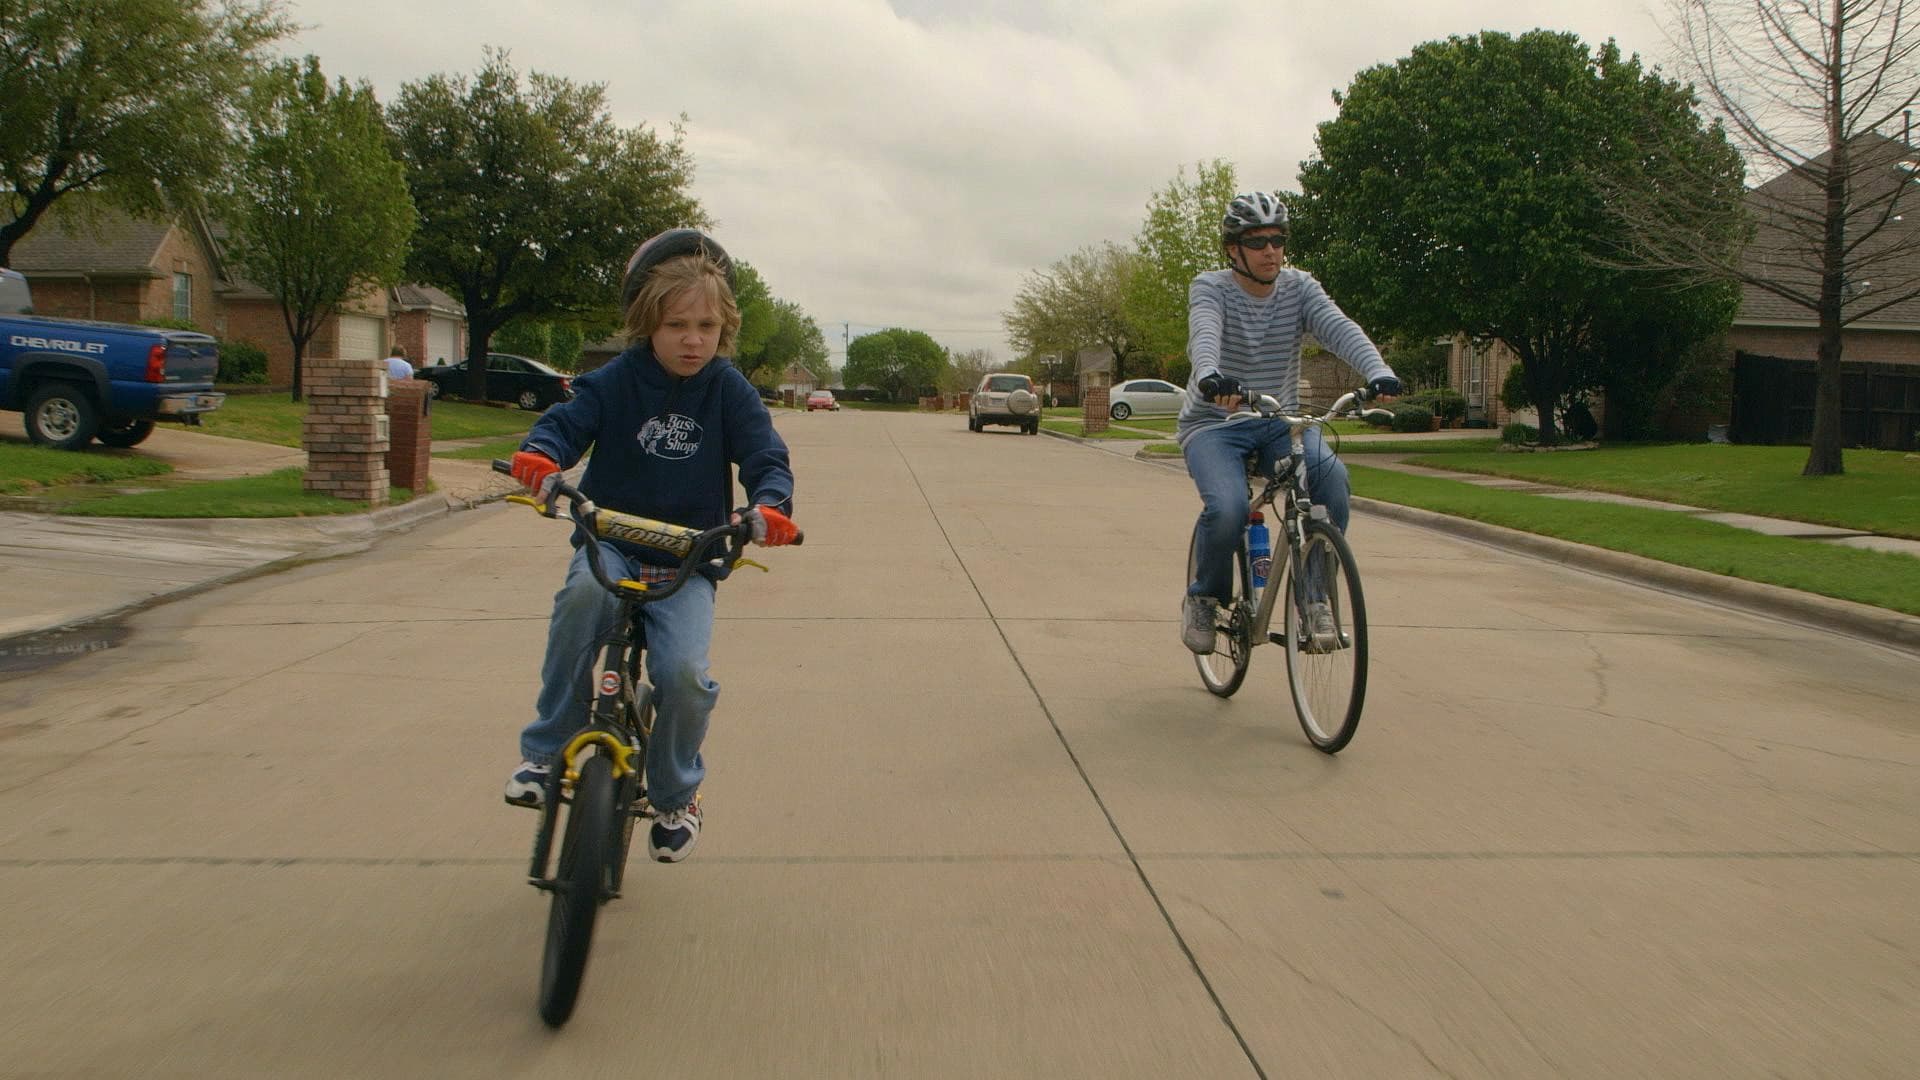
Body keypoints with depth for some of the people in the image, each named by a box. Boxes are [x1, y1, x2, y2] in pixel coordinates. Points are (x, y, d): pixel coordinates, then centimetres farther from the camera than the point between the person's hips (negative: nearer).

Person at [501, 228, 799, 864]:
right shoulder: (617, 381, -1)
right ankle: (546, 751, -18)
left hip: (689, 557, 0)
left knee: (684, 672, -23)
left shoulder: (729, 391, -1)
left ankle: (676, 796, 8)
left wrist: (769, 504, -29)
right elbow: (567, 422, -7)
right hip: (611, 540, 0)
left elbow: (765, 456, -7)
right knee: (586, 594, -36)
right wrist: (540, 454, -32)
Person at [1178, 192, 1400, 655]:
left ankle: (1315, 596, -11)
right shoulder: (1210, 288, -9)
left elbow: (1339, 328, -17)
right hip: (1215, 423, -3)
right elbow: (1204, 332, -31)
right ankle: (1203, 599, -1)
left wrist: (1378, 371, -38)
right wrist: (1210, 376, -55)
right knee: (1227, 509, -31)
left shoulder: (1299, 287, 0)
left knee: (1332, 477, -28)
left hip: (1280, 422, 3)